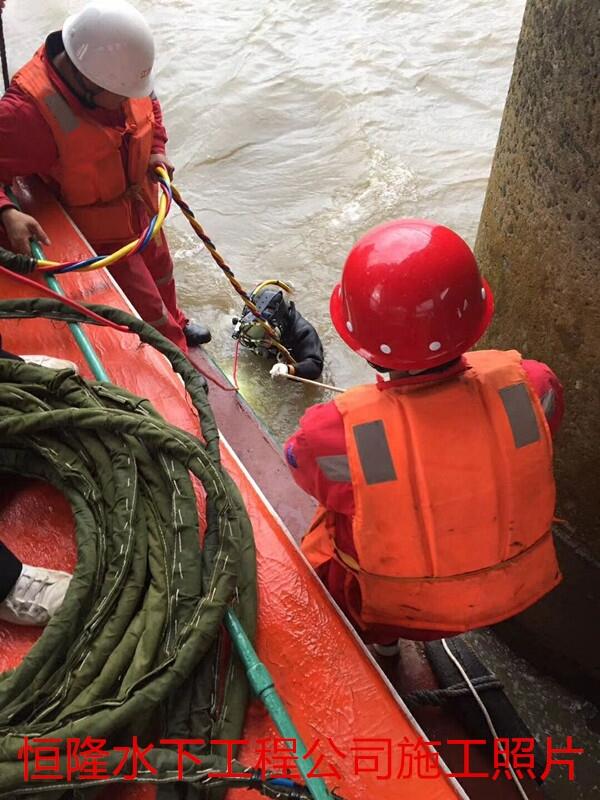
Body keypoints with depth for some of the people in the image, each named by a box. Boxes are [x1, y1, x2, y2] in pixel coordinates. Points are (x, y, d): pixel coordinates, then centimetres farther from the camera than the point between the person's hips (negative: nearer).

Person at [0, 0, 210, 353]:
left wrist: (156, 149, -6)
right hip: (96, 234, -7)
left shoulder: (118, 71, -14)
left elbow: (149, 105, 8)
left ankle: (175, 324, 59)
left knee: (160, 273, 29)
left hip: (141, 211, 7)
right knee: (146, 308, 3)